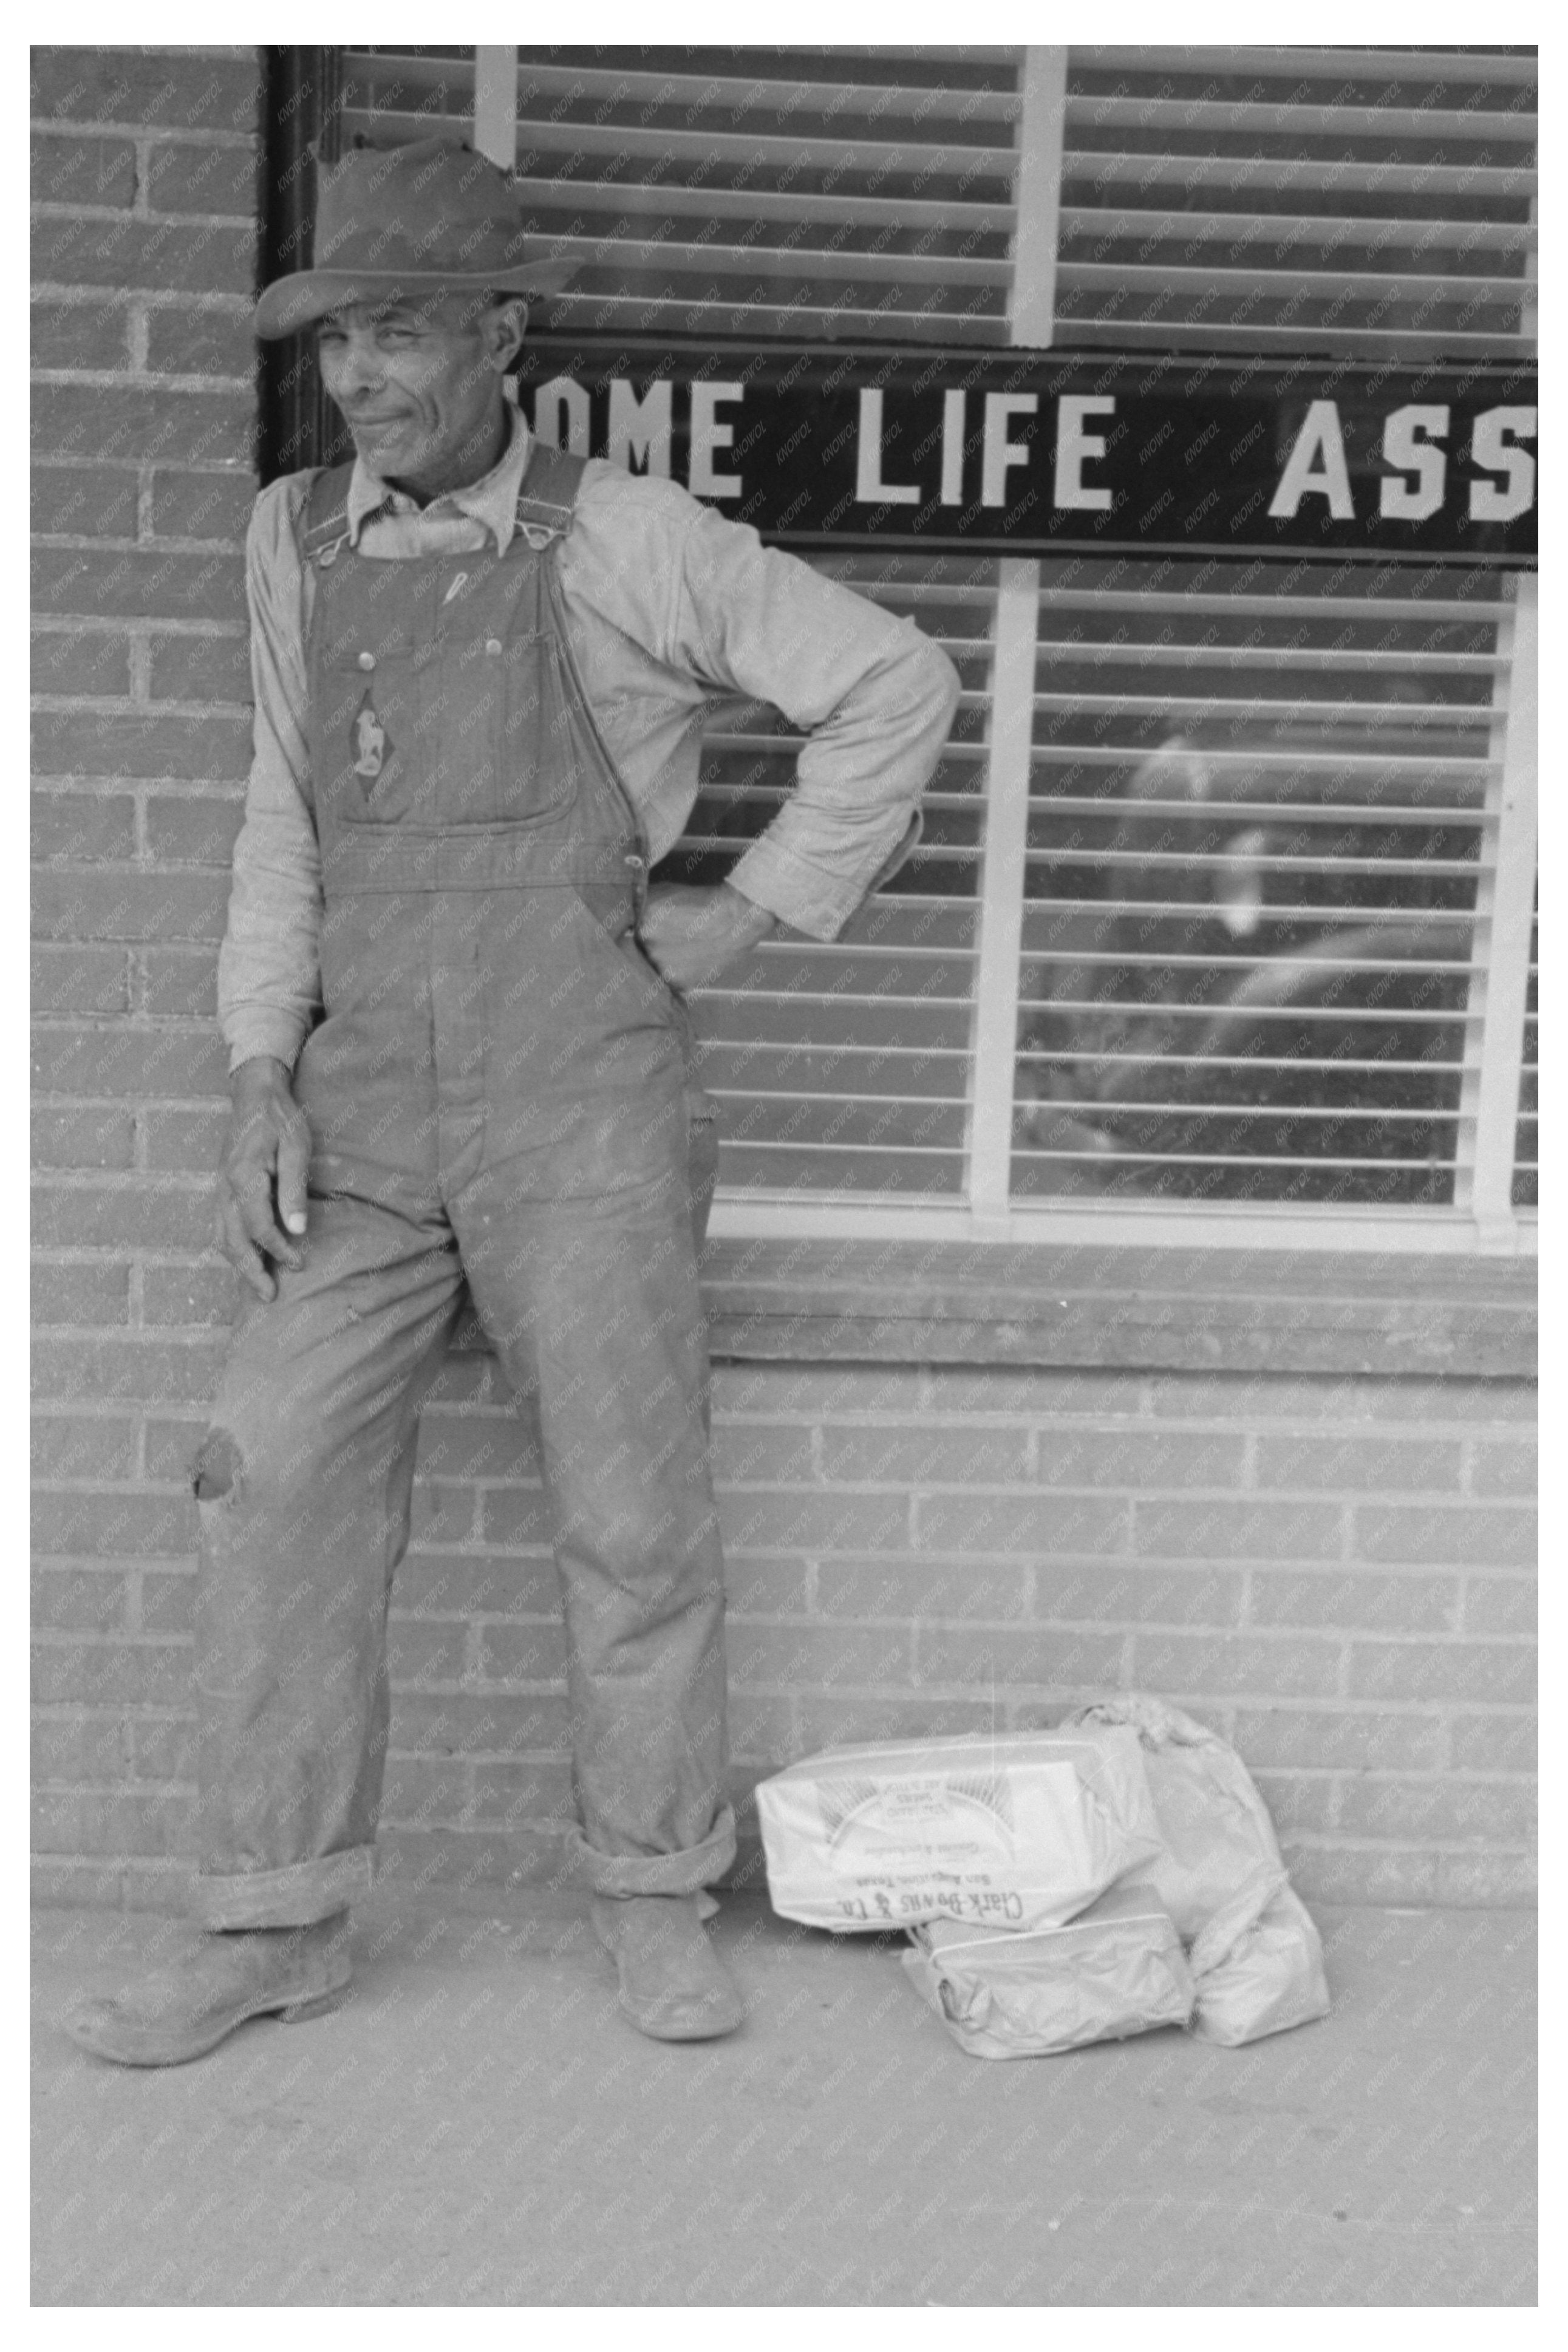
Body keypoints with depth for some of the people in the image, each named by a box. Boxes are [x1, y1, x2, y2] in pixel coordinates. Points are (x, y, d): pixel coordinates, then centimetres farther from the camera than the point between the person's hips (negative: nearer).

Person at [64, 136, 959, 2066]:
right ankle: (273, 1926, 10)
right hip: (366, 1113, 4)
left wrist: (760, 906, -1)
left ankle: (651, 1891, 22)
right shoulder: (295, 540, 9)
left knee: (632, 1512, 3)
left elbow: (896, 686, 1)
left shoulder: (625, 543, -4)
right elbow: (285, 826, 12)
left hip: (582, 1104, -4)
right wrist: (263, 1079, 3)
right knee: (281, 1486, -2)